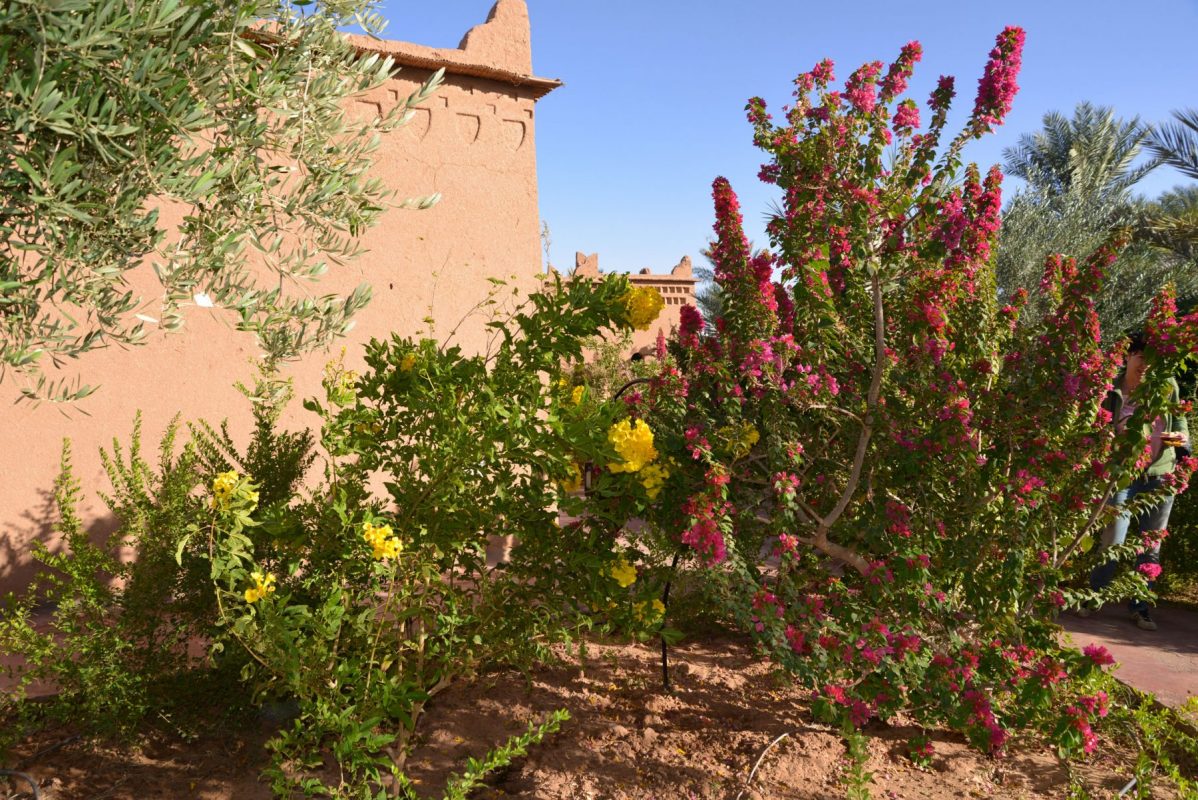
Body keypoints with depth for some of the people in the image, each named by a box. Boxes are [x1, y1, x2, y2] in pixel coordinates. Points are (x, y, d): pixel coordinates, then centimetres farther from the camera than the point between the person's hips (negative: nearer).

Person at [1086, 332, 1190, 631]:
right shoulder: (1111, 390, -6)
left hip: (1161, 474, 3)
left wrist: (1183, 438, -4)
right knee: (1113, 544, -6)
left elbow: (1179, 417, 16)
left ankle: (1140, 608, 22)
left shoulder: (1167, 385, 2)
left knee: (1151, 547, 9)